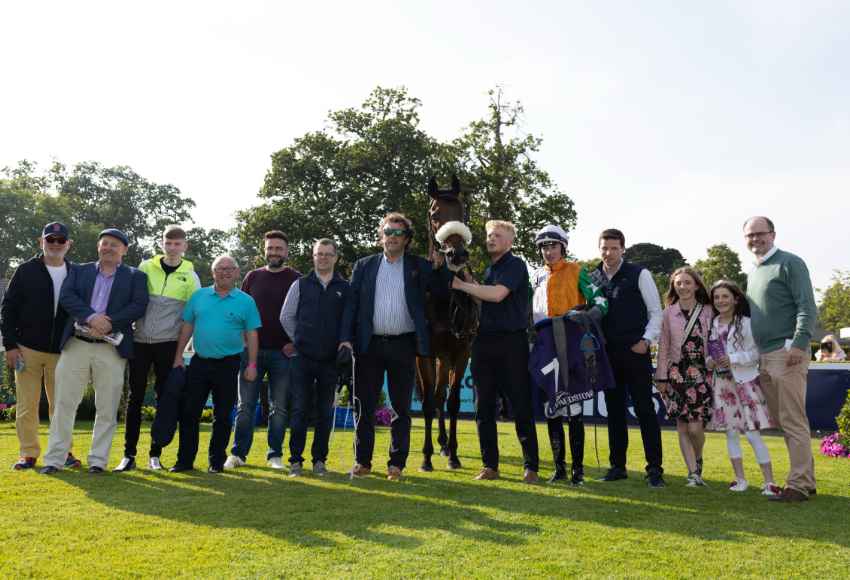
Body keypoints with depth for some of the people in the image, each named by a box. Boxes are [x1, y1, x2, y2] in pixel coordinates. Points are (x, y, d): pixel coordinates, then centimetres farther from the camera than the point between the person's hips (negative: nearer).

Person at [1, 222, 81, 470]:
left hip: (62, 352, 1)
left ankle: (63, 451, 16)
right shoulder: (26, 271, 1)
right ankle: (29, 453, 15)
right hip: (27, 349, -1)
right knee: (26, 405, 5)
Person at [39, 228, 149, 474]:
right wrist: (91, 317, -17)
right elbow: (66, 297, -1)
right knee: (64, 402, 4)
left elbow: (139, 305, -5)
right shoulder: (79, 271, 15)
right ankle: (54, 458, 12)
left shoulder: (135, 276, 9)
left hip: (111, 349, -1)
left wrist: (109, 324, -17)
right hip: (76, 345, 2)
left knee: (107, 408, 3)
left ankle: (98, 460, 13)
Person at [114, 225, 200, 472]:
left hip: (168, 344, -1)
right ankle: (129, 455, 10)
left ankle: (155, 454, 13)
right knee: (135, 397, 3)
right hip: (140, 341, 1)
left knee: (164, 398, 4)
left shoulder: (190, 276, 4)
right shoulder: (146, 267, 6)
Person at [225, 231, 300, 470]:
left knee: (279, 407, 4)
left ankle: (275, 455, 13)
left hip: (282, 352, -2)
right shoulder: (253, 277, 11)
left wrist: (295, 343, -6)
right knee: (245, 405, 5)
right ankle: (238, 453, 15)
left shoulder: (296, 280, 3)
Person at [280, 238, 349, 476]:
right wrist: (300, 340, 8)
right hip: (303, 358, 0)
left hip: (331, 359, 0)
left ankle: (319, 459, 18)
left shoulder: (345, 288, 4)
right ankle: (296, 460, 10)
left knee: (325, 412, 7)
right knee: (300, 410, 1)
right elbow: (286, 317, 11)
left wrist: (344, 344, -1)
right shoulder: (301, 285, 6)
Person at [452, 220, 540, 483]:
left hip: (512, 342, -7)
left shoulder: (515, 265, -4)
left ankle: (531, 467, 7)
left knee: (521, 407, -2)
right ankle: (489, 466, 17)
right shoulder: (489, 268, 19)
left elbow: (497, 294, -18)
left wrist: (462, 285, -9)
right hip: (485, 341, 7)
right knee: (484, 407, 8)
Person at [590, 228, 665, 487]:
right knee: (614, 410, 10)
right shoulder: (592, 278, 7)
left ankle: (655, 469, 8)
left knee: (645, 409, -1)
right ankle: (617, 466, 20)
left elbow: (656, 312, 0)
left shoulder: (639, 274, -2)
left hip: (635, 352, -4)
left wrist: (646, 340, -10)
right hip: (607, 353, 4)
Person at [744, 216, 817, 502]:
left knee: (793, 422, -5)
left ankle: (799, 484, 1)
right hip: (764, 357, 8)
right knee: (781, 421, 11)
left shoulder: (789, 263, -3)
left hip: (787, 354, -8)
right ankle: (805, 479, 20)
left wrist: (799, 344, -21)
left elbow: (807, 307, -11)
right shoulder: (752, 273, 20)